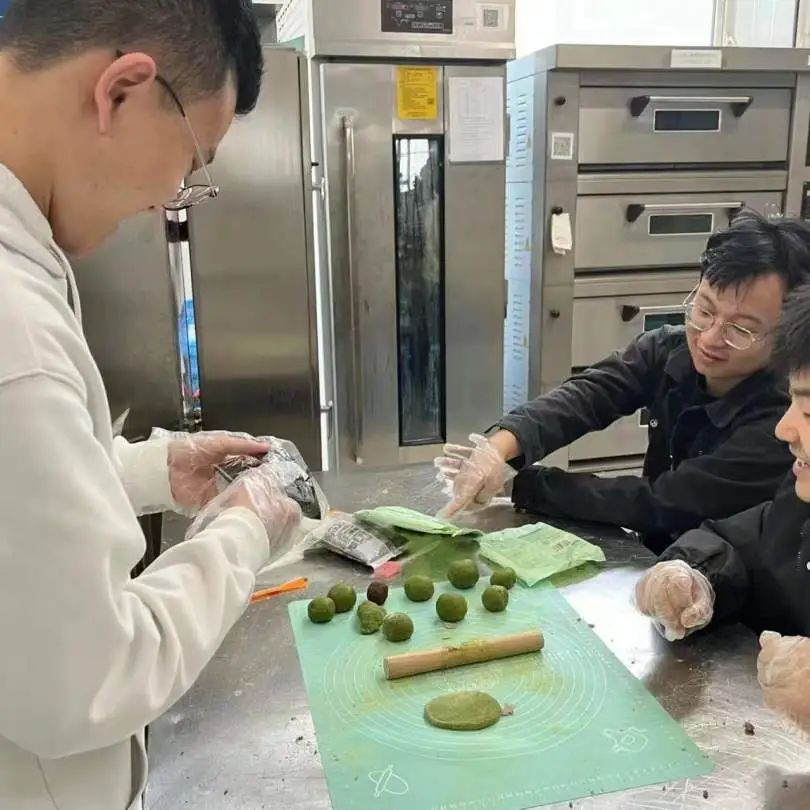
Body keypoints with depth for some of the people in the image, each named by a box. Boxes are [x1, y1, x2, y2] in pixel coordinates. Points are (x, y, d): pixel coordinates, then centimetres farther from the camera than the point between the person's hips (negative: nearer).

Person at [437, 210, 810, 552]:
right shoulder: (668, 350, -9)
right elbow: (582, 396, -23)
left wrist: (518, 482, -26)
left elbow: (659, 503, -27)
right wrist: (502, 446, -43)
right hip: (651, 556, 5)